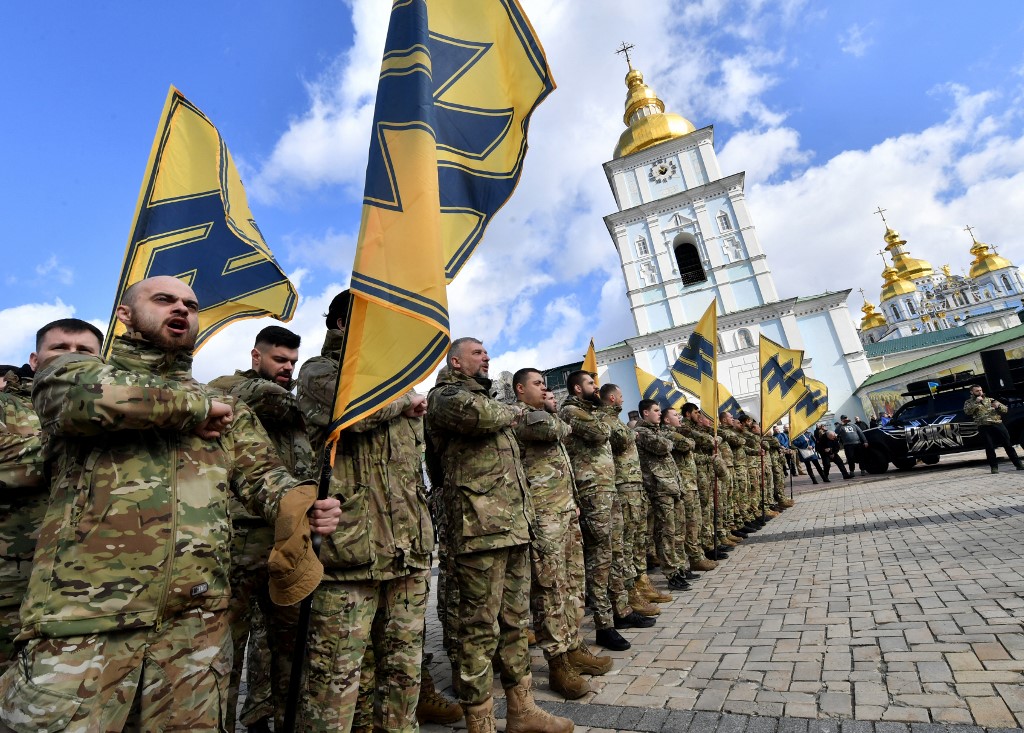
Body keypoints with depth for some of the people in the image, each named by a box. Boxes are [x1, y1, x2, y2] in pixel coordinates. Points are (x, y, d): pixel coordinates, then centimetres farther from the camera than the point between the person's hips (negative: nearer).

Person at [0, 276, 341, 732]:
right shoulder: (72, 370, 8)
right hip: (85, 616, -3)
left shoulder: (226, 410, 18)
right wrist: (195, 408, -4)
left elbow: (261, 475, 6)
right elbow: (89, 393, -18)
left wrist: (306, 507, -15)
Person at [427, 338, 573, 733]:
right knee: (481, 627, 0)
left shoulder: (489, 398, 25)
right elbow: (475, 413, -26)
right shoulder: (445, 394, -2)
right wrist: (513, 412, -6)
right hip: (480, 525, -9)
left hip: (515, 524, 9)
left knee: (515, 620, 16)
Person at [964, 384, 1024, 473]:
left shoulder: (990, 400, 18)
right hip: (985, 427, -3)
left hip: (998, 425, 3)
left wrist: (998, 406, -4)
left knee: (1008, 444, 6)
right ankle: (994, 467, 4)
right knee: (990, 447, -3)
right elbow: (967, 411, -13)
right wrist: (976, 402, -17)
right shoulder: (969, 402, 7)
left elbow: (1005, 409, 17)